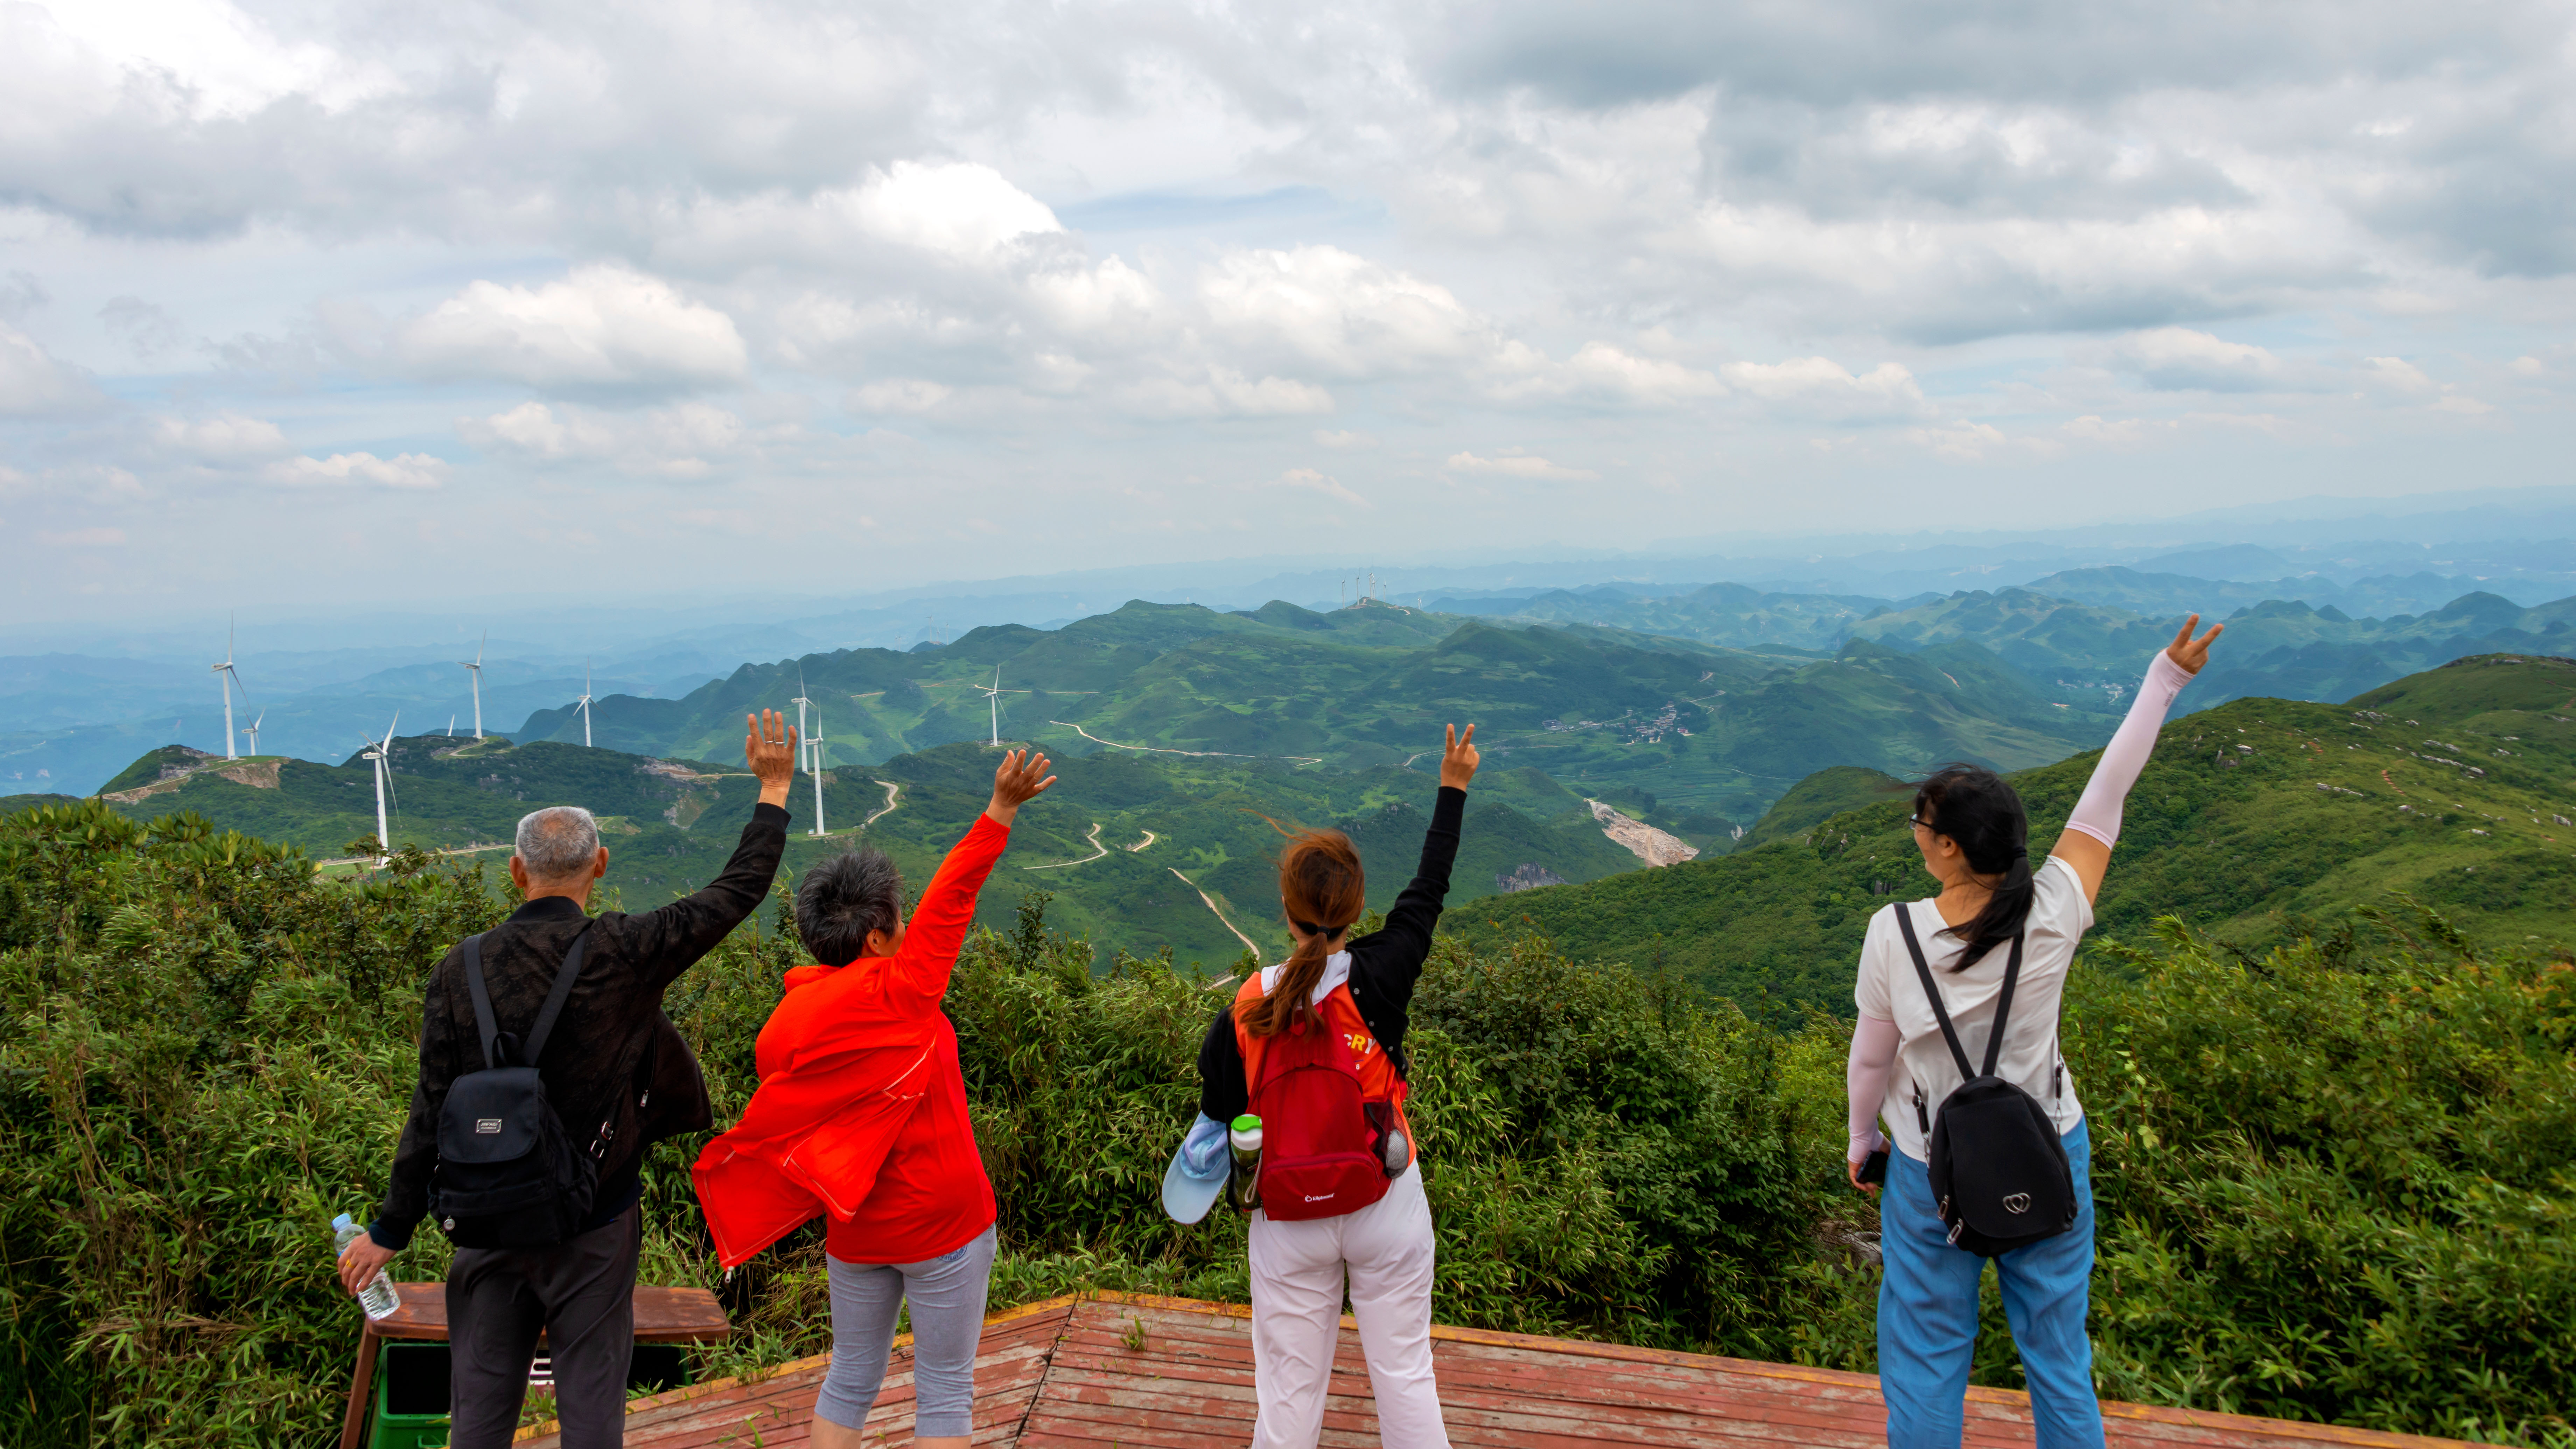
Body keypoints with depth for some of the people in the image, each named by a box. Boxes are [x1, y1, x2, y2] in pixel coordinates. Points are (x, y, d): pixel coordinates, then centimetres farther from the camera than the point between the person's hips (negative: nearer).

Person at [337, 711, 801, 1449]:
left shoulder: (460, 970, -6)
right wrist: (774, 789, 7)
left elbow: (432, 1112, -5)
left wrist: (391, 1231, 5)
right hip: (593, 1226, -2)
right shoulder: (623, 953, -13)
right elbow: (738, 891, -5)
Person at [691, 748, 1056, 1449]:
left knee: (850, 1379, 19)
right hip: (942, 1222, -5)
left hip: (855, 1229, 5)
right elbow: (952, 896, -17)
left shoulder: (786, 1024, -3)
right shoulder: (899, 992, -18)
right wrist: (1002, 808, -14)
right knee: (945, 1391, 6)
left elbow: (770, 1125, 1)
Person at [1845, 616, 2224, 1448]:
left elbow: (1872, 1056, -9)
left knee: (1926, 1361, 15)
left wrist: (1861, 1137, 10)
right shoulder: (2054, 916, -20)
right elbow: (2104, 798, -9)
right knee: (2059, 1356, 20)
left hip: (1934, 1170, -2)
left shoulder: (1894, 935, -22)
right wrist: (2163, 682, 0)